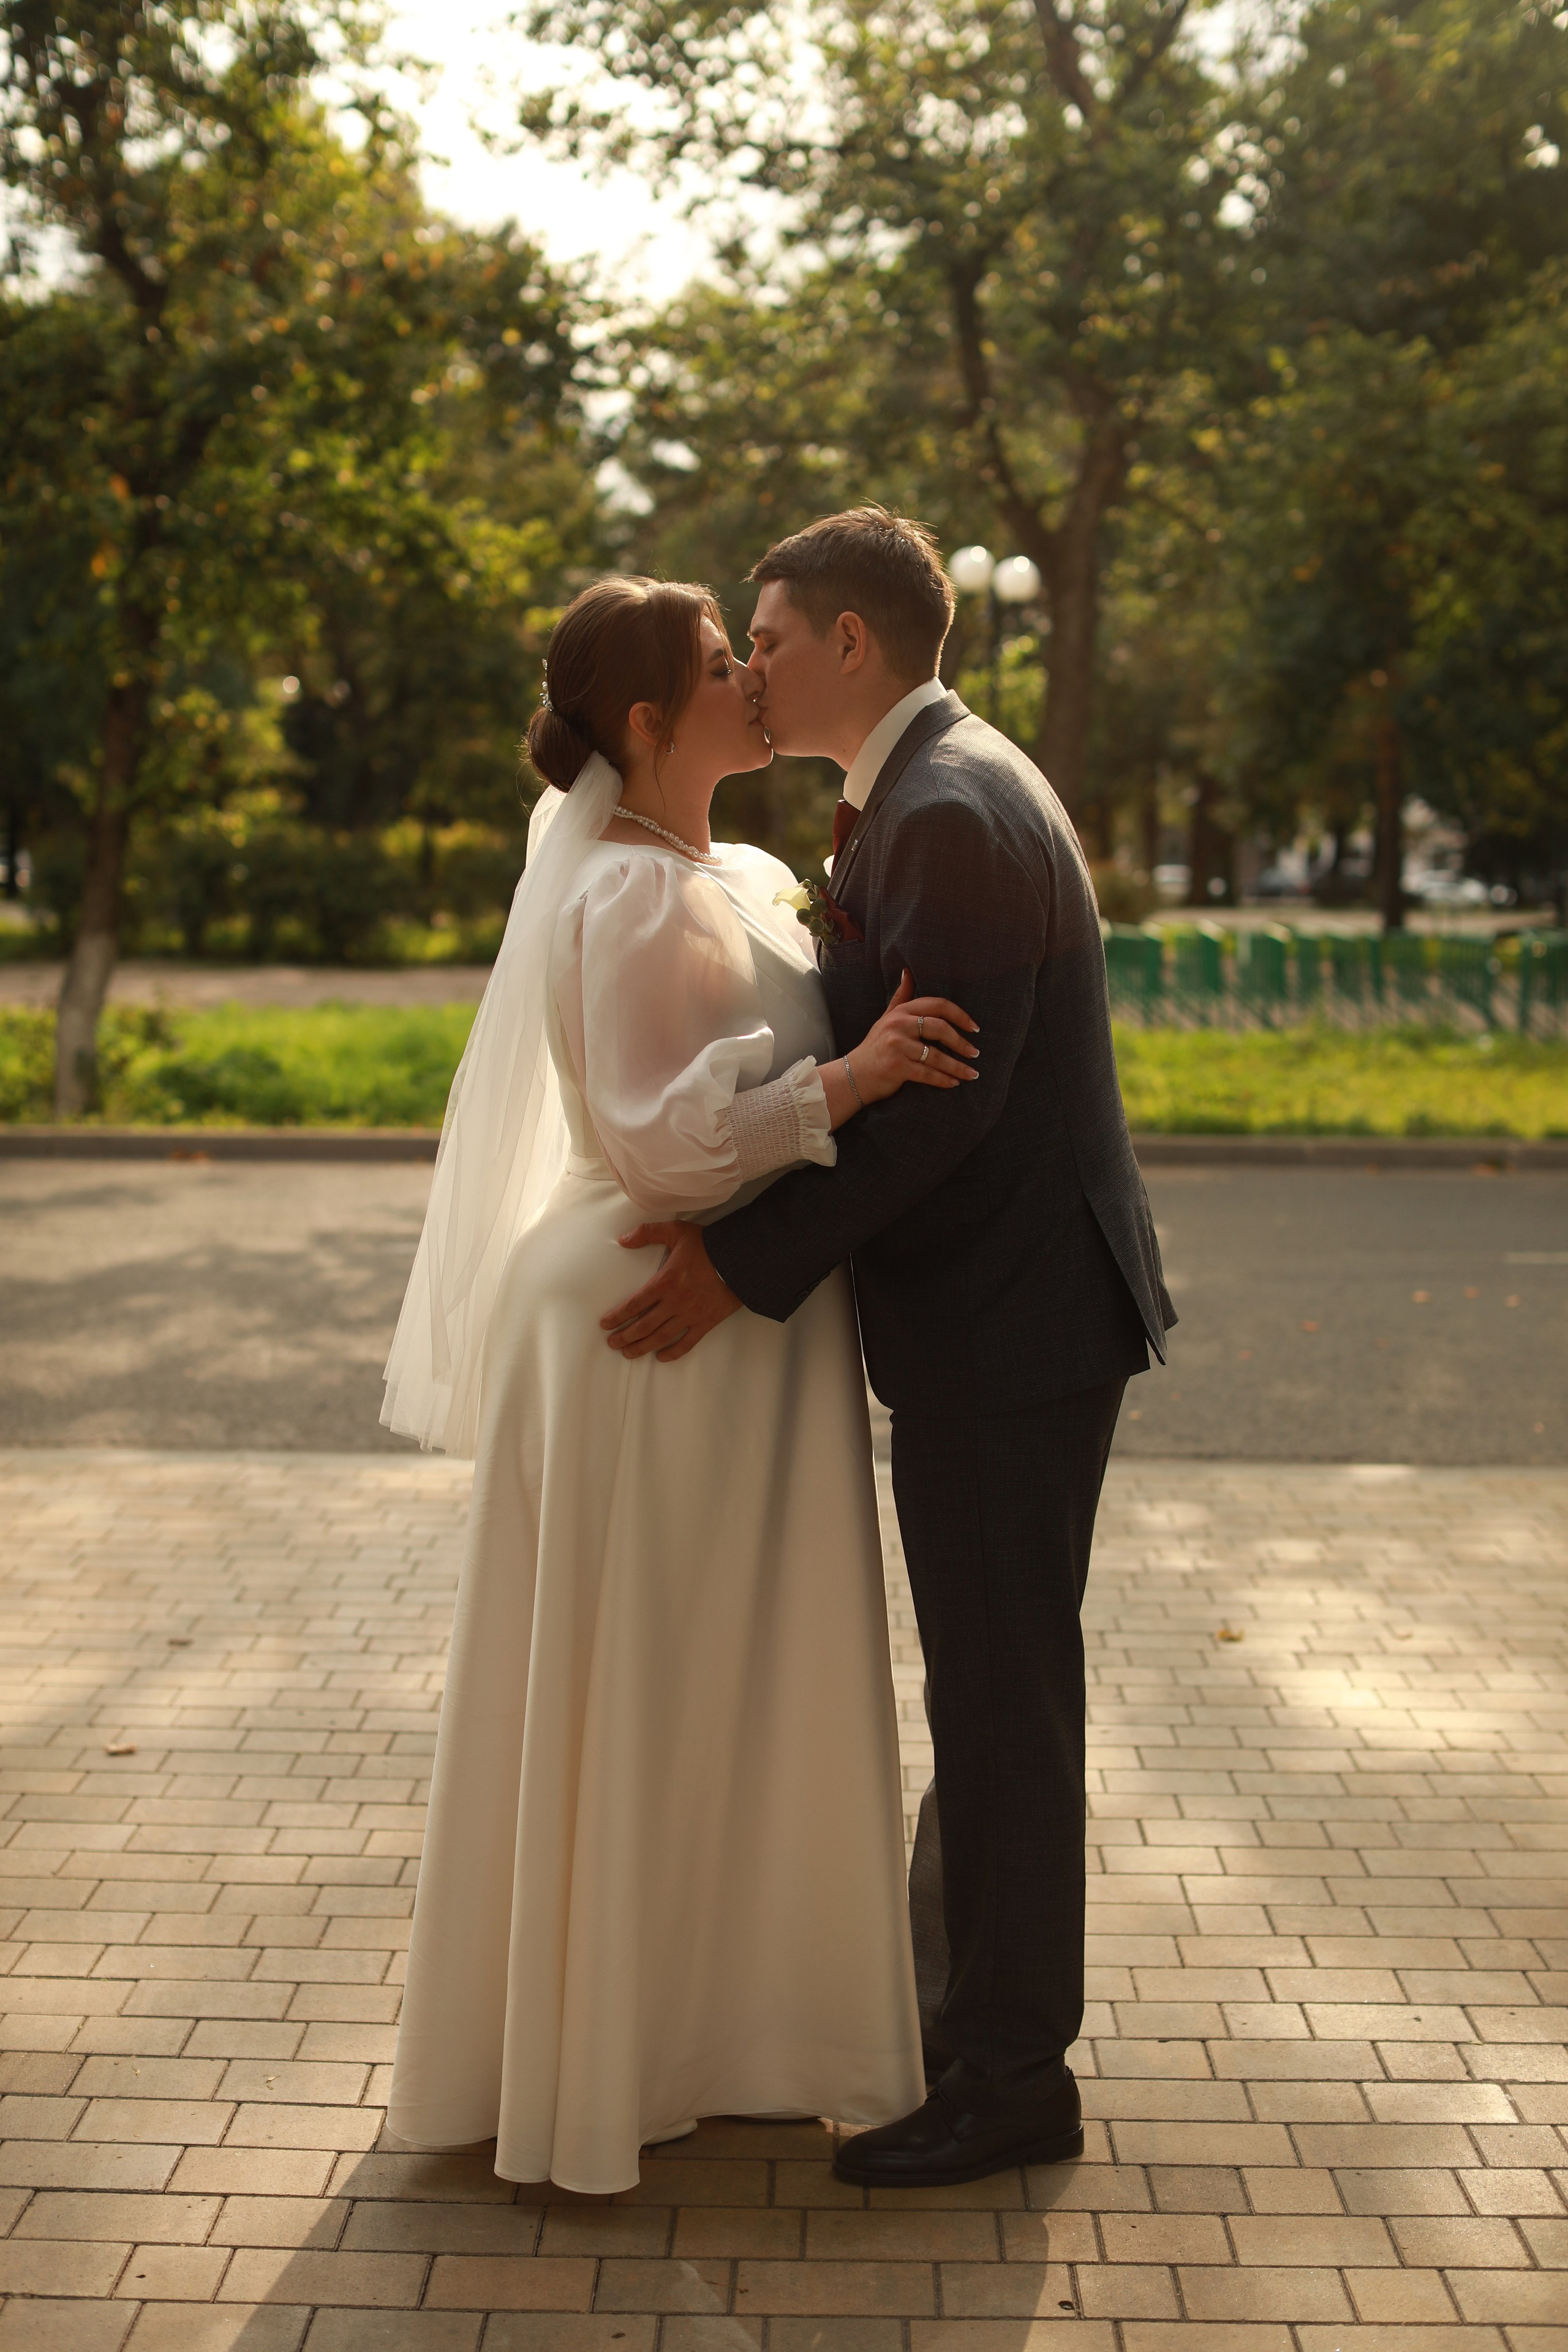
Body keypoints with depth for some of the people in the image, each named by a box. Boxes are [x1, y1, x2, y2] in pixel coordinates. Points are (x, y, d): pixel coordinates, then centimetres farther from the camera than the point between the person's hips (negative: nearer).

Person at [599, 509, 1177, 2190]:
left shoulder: (953, 811, -20)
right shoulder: (932, 790, 14)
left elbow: (939, 1097, -26)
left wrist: (748, 1266, -22)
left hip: (1010, 1323, -10)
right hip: (989, 1308, 10)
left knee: (1003, 1694, 2)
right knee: (985, 1682, 20)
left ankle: (1013, 2078, 17)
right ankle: (957, 1998, 36)